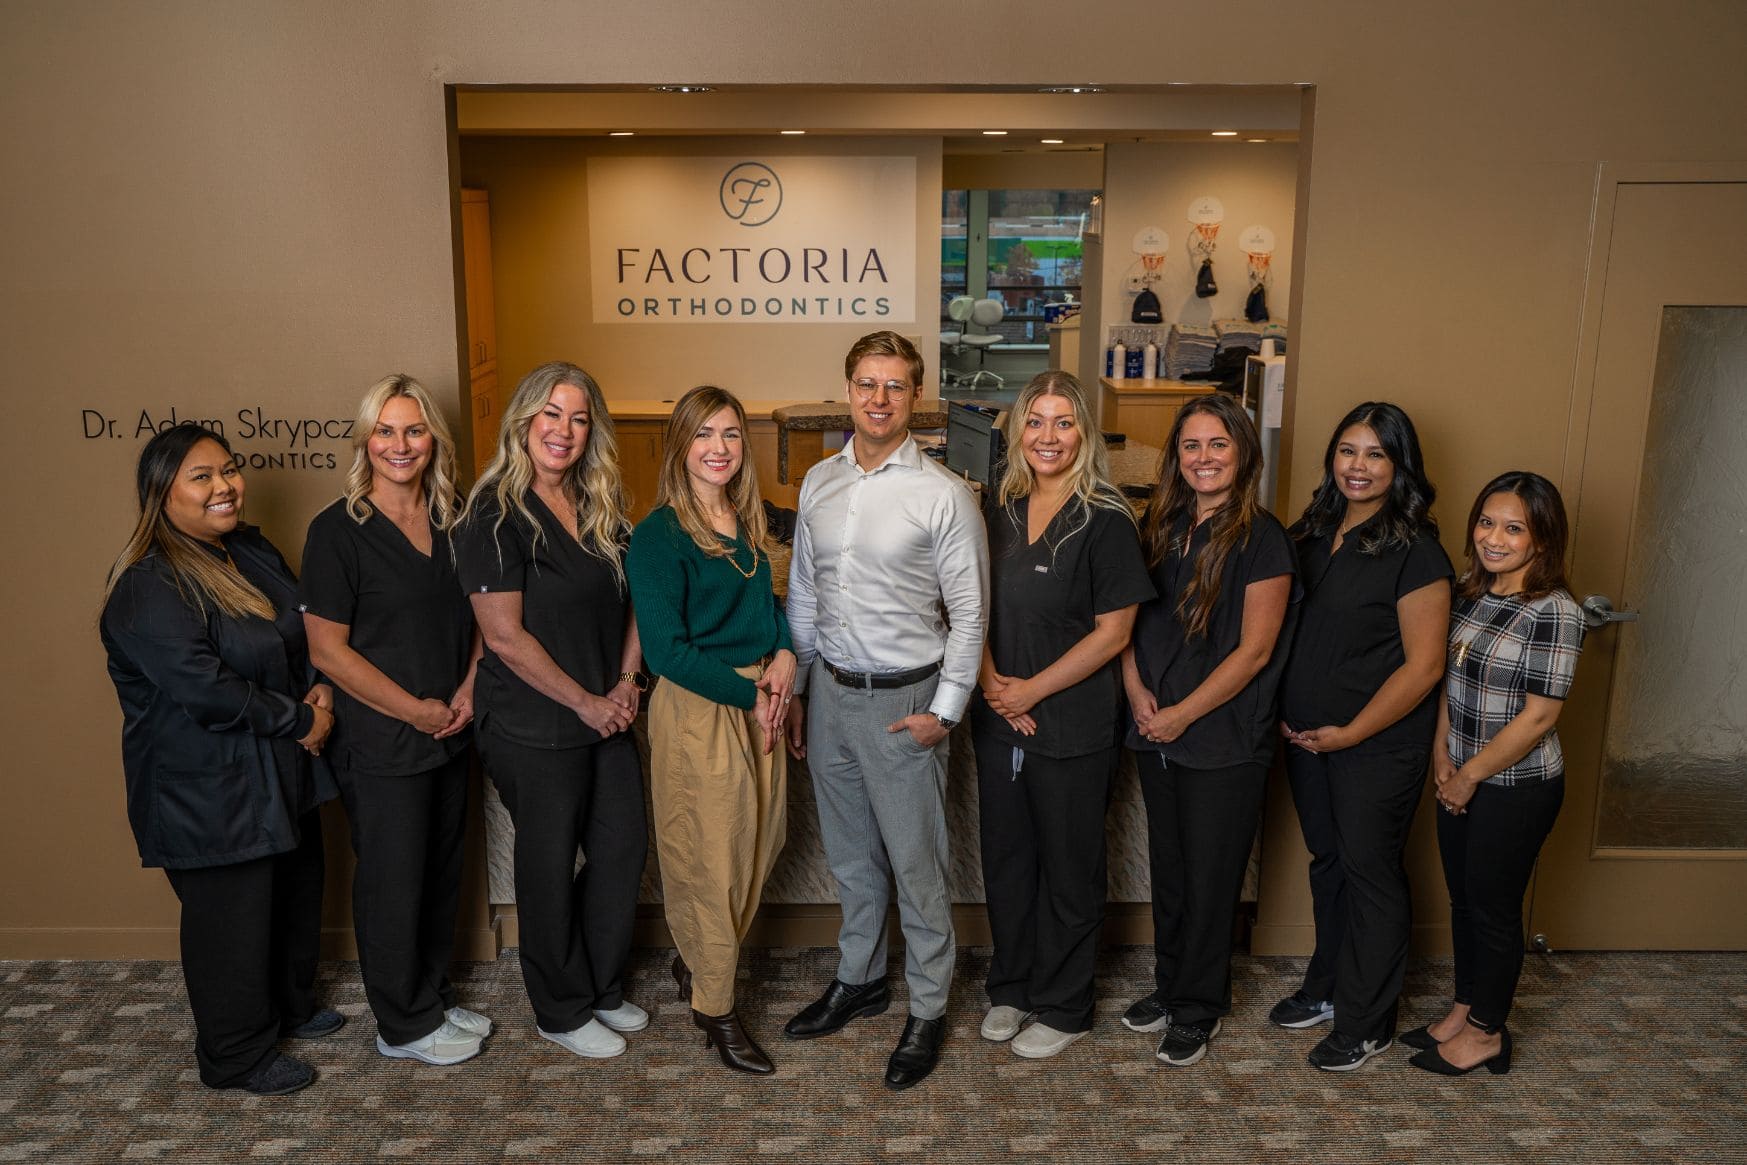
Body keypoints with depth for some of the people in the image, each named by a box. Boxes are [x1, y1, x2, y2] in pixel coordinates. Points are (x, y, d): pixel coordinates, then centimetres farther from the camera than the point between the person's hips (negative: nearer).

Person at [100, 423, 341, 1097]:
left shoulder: (253, 552, 6)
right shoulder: (146, 587, -21)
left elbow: (307, 632, 15)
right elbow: (204, 688, -28)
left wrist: (324, 688, -5)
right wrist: (300, 719, -18)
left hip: (284, 773, 9)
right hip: (210, 793, -8)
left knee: (297, 897, 22)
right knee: (232, 921, 7)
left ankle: (289, 1007, 45)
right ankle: (236, 1057, 28)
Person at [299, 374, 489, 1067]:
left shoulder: (452, 521, 6)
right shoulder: (339, 530, -12)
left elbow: (479, 615, 14)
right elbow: (327, 648, -14)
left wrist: (468, 689, -2)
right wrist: (415, 710, -13)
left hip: (449, 733, 6)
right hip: (380, 744, -6)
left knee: (442, 872, 17)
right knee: (392, 882, 7)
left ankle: (434, 996, 37)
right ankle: (403, 1027, 25)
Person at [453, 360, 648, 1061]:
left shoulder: (601, 507, 7)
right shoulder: (495, 516, -14)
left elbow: (631, 601, 13)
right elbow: (504, 636, -18)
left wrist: (626, 681, -1)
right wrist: (585, 702, -14)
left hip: (607, 714, 7)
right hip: (533, 728, -6)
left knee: (625, 846, 14)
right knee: (550, 865, 8)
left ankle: (602, 988, 36)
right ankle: (561, 1012, 28)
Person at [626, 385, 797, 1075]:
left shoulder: (748, 522, 8)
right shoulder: (658, 535, -14)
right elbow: (666, 650, -18)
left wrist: (784, 653, -1)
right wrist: (748, 694, -15)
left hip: (759, 704, 7)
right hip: (697, 711, -7)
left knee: (758, 849, 15)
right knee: (713, 861, 3)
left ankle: (695, 962, 38)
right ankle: (714, 1010, 21)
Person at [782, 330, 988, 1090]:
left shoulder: (944, 495, -11)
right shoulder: (819, 483, 5)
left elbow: (969, 613, -8)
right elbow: (802, 594, 12)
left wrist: (945, 710, -11)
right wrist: (795, 689, 12)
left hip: (904, 699, -5)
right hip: (831, 692, 5)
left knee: (916, 863, 5)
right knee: (850, 855, 19)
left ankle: (927, 1011, 23)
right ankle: (859, 980, 38)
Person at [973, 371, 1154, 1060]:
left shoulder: (1105, 520, -12)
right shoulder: (1000, 511, 5)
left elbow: (1113, 632, -13)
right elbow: (980, 609, 9)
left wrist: (1033, 690, -14)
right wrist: (993, 681, -6)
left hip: (1074, 725, -5)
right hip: (999, 719, 5)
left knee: (1068, 871, 10)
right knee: (1005, 861, 16)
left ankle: (1063, 1009, 27)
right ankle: (1011, 988, 36)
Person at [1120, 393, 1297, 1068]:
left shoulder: (1261, 540, -12)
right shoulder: (1160, 526, 5)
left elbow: (1254, 650, -14)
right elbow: (1129, 621, 10)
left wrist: (1181, 714, -14)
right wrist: (1137, 691, -5)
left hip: (1225, 740, -5)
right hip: (1156, 734, 5)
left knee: (1209, 878, 7)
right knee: (1166, 868, 17)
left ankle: (1199, 1010, 25)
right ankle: (1169, 986, 36)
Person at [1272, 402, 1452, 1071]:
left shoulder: (1415, 552, -15)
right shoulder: (1315, 533, 5)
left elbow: (1422, 666, -16)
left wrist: (1350, 733, -16)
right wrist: (1284, 709, 7)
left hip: (1377, 745, -6)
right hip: (1306, 736, 6)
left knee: (1371, 873, 5)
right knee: (1327, 864, 18)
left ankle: (1365, 1024, 20)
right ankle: (1326, 987, 36)